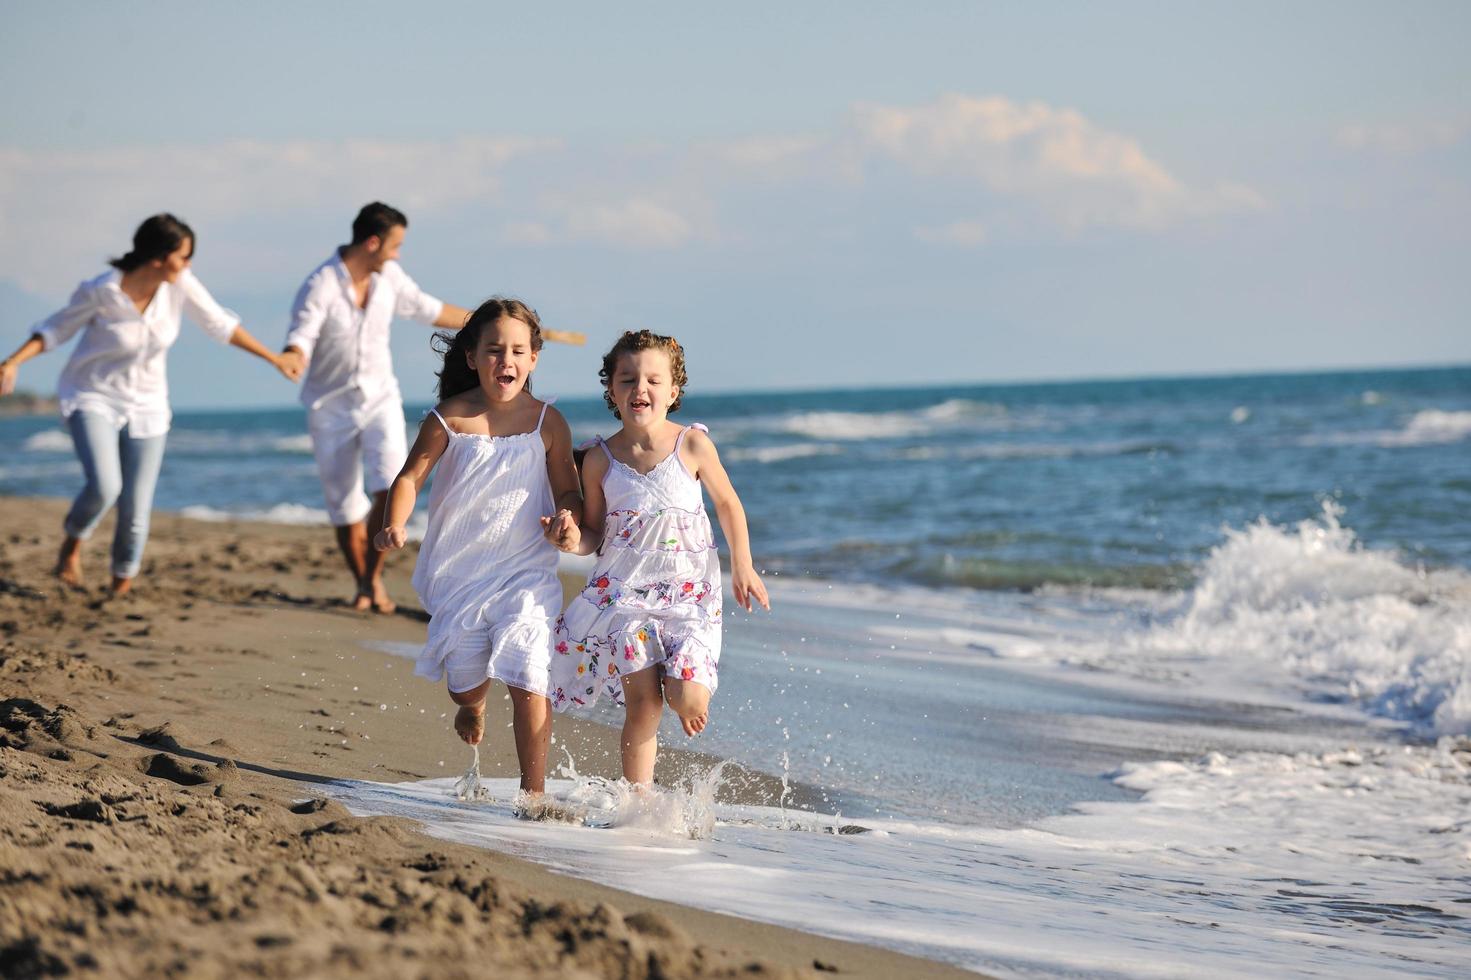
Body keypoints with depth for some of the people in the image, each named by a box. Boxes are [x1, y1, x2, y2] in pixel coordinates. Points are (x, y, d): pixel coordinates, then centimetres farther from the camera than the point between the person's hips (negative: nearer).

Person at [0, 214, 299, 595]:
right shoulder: (101, 291, -21)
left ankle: (121, 587, 23)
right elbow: (56, 328, -7)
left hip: (146, 406, 3)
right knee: (104, 486, -25)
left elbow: (220, 325, 0)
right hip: (93, 398, -3)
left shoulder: (180, 284, -13)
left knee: (136, 510, -2)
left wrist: (275, 359, 3)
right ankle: (73, 542, 8)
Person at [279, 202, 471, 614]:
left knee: (391, 487, -19)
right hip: (331, 407, -3)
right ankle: (362, 587, 25)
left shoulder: (389, 277, -2)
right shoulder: (320, 286, -19)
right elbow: (301, 337, -29)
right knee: (345, 509, 3)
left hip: (379, 398, 3)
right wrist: (292, 359, -53)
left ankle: (374, 577, -2)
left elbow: (430, 310, 14)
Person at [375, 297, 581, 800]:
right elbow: (411, 476, -2)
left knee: (526, 678, -15)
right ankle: (472, 704, 47)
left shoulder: (547, 423, -3)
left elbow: (566, 491, 6)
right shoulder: (449, 419, -7)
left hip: (526, 571, -1)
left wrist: (567, 519, -16)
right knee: (466, 679, 7)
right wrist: (395, 525, -19)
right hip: (460, 570, 1)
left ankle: (533, 790, -4)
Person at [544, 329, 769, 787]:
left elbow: (727, 503, 8)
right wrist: (573, 540, -15)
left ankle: (689, 703, 23)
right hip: (624, 589, 1)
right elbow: (596, 533, 7)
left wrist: (742, 568, 9)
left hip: (689, 590, -1)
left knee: (686, 696, -15)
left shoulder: (692, 444, -7)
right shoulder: (600, 460, -4)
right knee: (643, 698, -10)